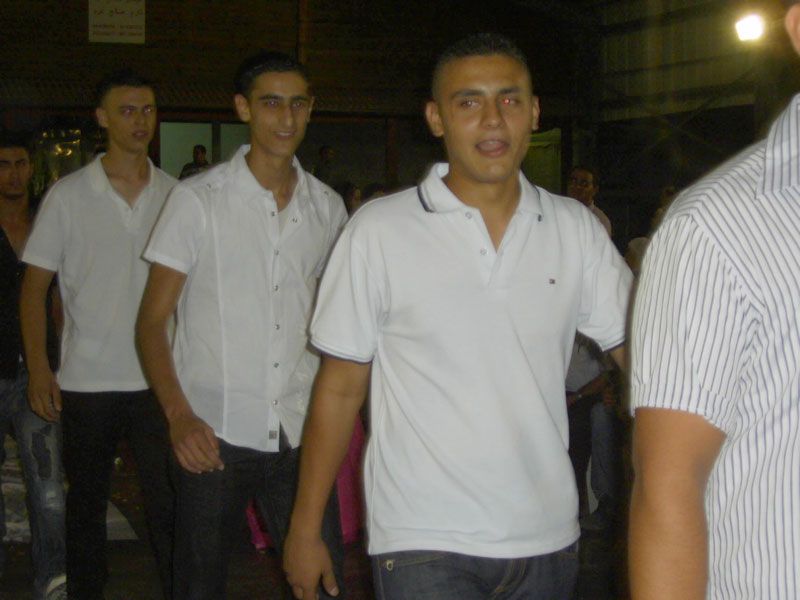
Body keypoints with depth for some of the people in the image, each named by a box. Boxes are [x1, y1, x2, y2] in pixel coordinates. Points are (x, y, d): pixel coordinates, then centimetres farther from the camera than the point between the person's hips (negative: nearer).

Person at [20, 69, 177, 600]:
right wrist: (38, 368, -8)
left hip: (159, 378, 1)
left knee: (169, 502, 0)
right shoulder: (68, 196, -1)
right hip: (87, 381, -1)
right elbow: (35, 286, 1)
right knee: (87, 503, 12)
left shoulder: (175, 194, 4)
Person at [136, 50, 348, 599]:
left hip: (300, 434, 3)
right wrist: (179, 415, -16)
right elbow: (152, 320, -3)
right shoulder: (198, 200, -3)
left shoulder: (327, 207, 8)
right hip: (214, 435, -3)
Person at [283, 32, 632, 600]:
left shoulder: (576, 229, 3)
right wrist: (305, 529, -1)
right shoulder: (379, 230, -5)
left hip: (546, 534, 3)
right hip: (423, 543, -3)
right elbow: (339, 388, -1)